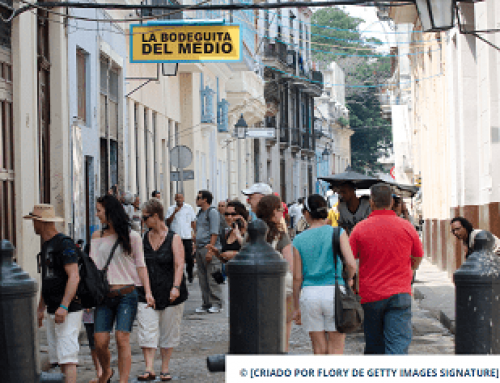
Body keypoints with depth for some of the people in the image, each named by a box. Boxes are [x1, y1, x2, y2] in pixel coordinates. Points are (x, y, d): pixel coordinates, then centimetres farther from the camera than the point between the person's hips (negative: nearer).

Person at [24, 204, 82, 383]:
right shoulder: (46, 245, 18)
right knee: (57, 357, 9)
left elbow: (74, 277, -20)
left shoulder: (64, 243, -12)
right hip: (52, 312, 9)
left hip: (68, 312, -9)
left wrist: (64, 307, -27)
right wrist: (40, 309, 26)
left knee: (67, 357, -15)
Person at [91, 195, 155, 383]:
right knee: (100, 341, -1)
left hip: (126, 295, -3)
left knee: (122, 338, -11)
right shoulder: (97, 236, 12)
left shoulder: (131, 236, 1)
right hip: (104, 296, 3)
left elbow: (140, 265, 3)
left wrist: (148, 292, -7)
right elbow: (92, 266, 10)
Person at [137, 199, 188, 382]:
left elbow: (179, 265, -12)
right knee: (147, 330, -9)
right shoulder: (144, 238, 8)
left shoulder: (174, 238, -4)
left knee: (168, 332, 6)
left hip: (170, 293, -3)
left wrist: (176, 287, -24)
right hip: (147, 291, 3)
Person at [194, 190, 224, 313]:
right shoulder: (200, 213, 19)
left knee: (212, 278, -8)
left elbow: (214, 233, -14)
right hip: (199, 248, 9)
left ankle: (216, 304, -5)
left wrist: (210, 250, -20)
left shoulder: (212, 212, -7)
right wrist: (196, 248, 17)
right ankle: (206, 304, 12)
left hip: (209, 248, -9)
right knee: (203, 279, 8)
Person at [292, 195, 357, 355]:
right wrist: (349, 279, 10)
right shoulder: (338, 233, -2)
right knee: (336, 350, 3)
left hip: (309, 293, 2)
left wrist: (297, 307, 13)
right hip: (334, 291, -2)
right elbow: (351, 264, -12)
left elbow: (297, 277, 5)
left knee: (319, 350, 8)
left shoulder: (299, 240, 4)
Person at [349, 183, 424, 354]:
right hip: (400, 294, -1)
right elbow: (418, 258, 15)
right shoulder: (406, 227, 1)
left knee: (373, 347, 14)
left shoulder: (360, 228, -3)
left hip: (370, 295, 1)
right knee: (398, 345, -7)